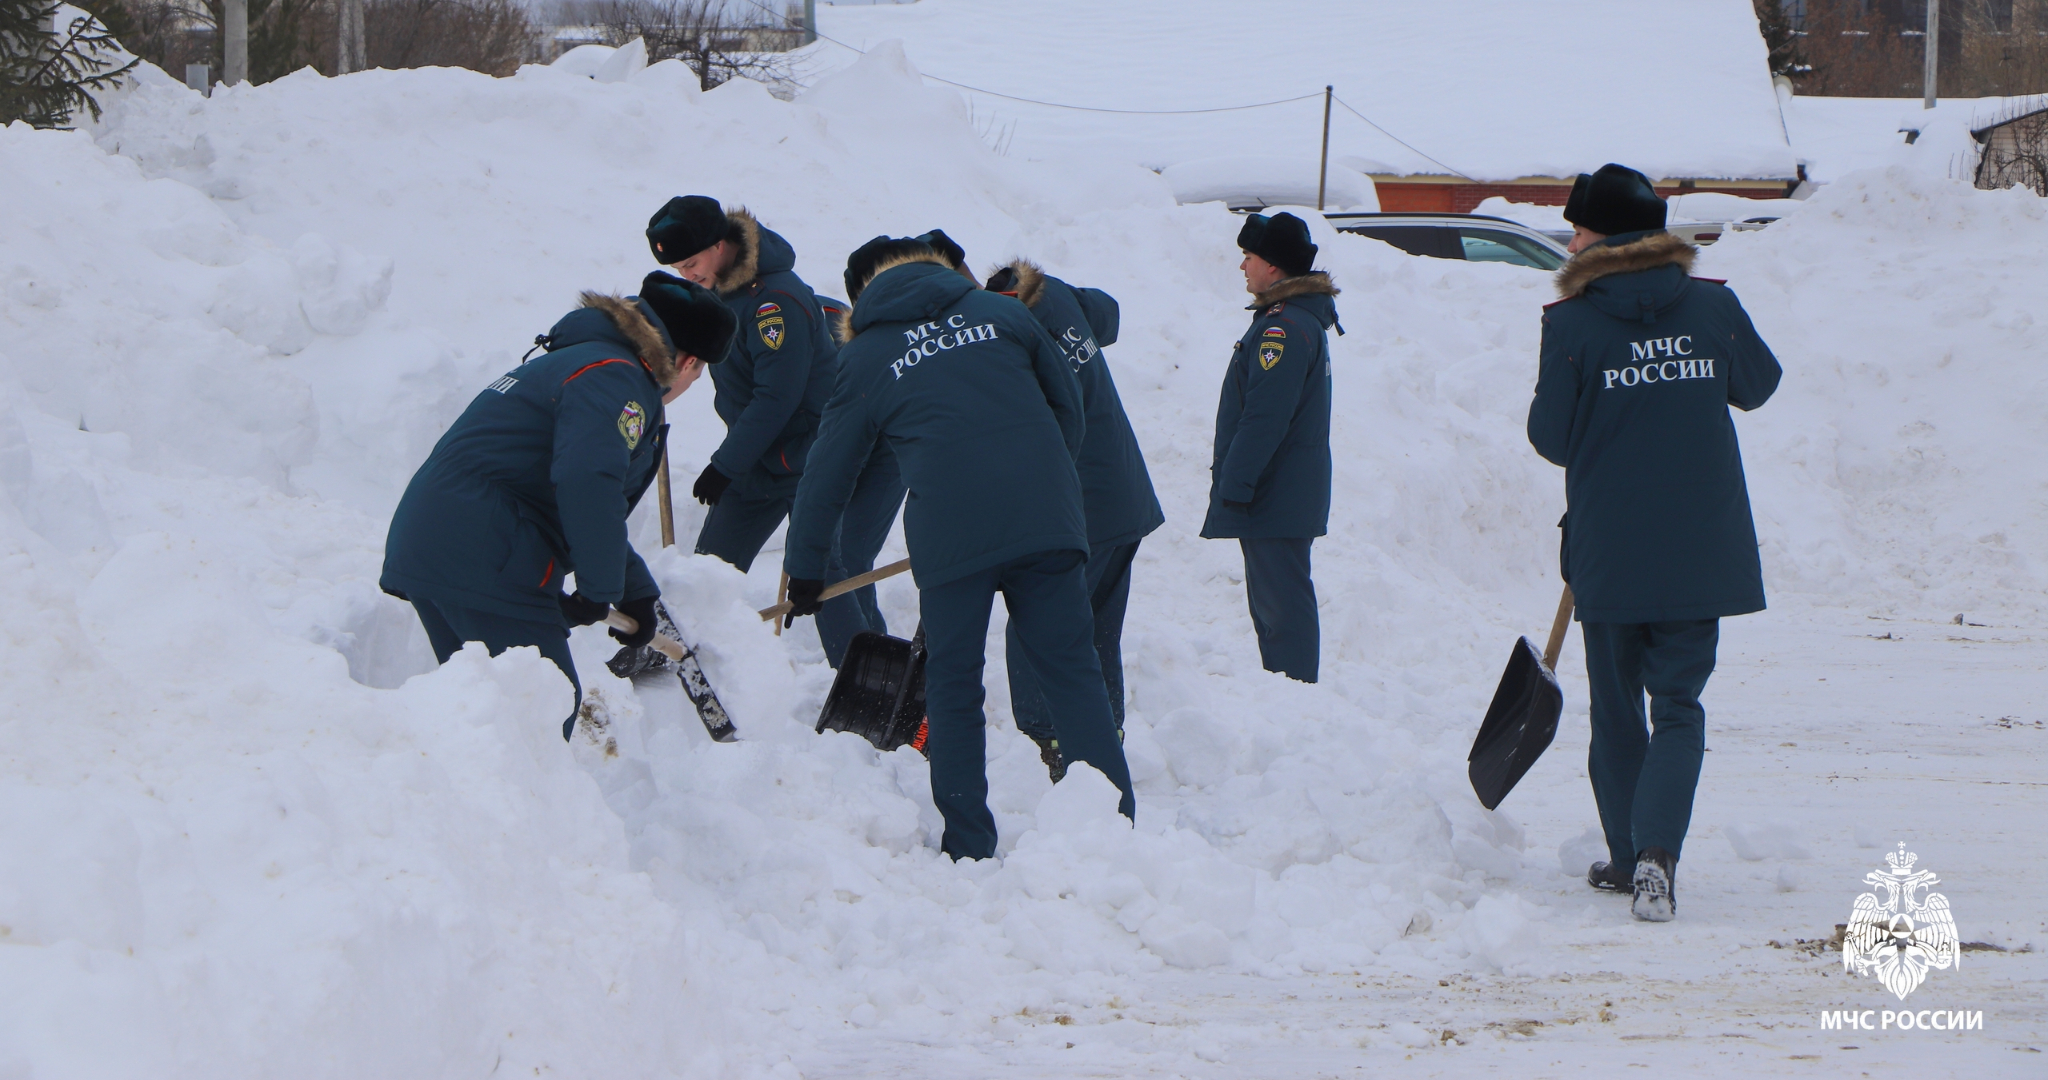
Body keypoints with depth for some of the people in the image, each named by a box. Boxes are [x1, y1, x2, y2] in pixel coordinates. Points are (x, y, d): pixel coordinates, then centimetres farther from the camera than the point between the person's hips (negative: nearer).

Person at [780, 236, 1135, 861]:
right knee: (1071, 669, 6)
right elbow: (1067, 405, 19)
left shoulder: (865, 357, 11)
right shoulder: (1002, 312, 16)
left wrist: (803, 570, 25)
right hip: (1046, 520, 2)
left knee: (953, 685, 8)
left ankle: (968, 847, 8)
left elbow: (829, 470, 16)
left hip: (952, 533, -2)